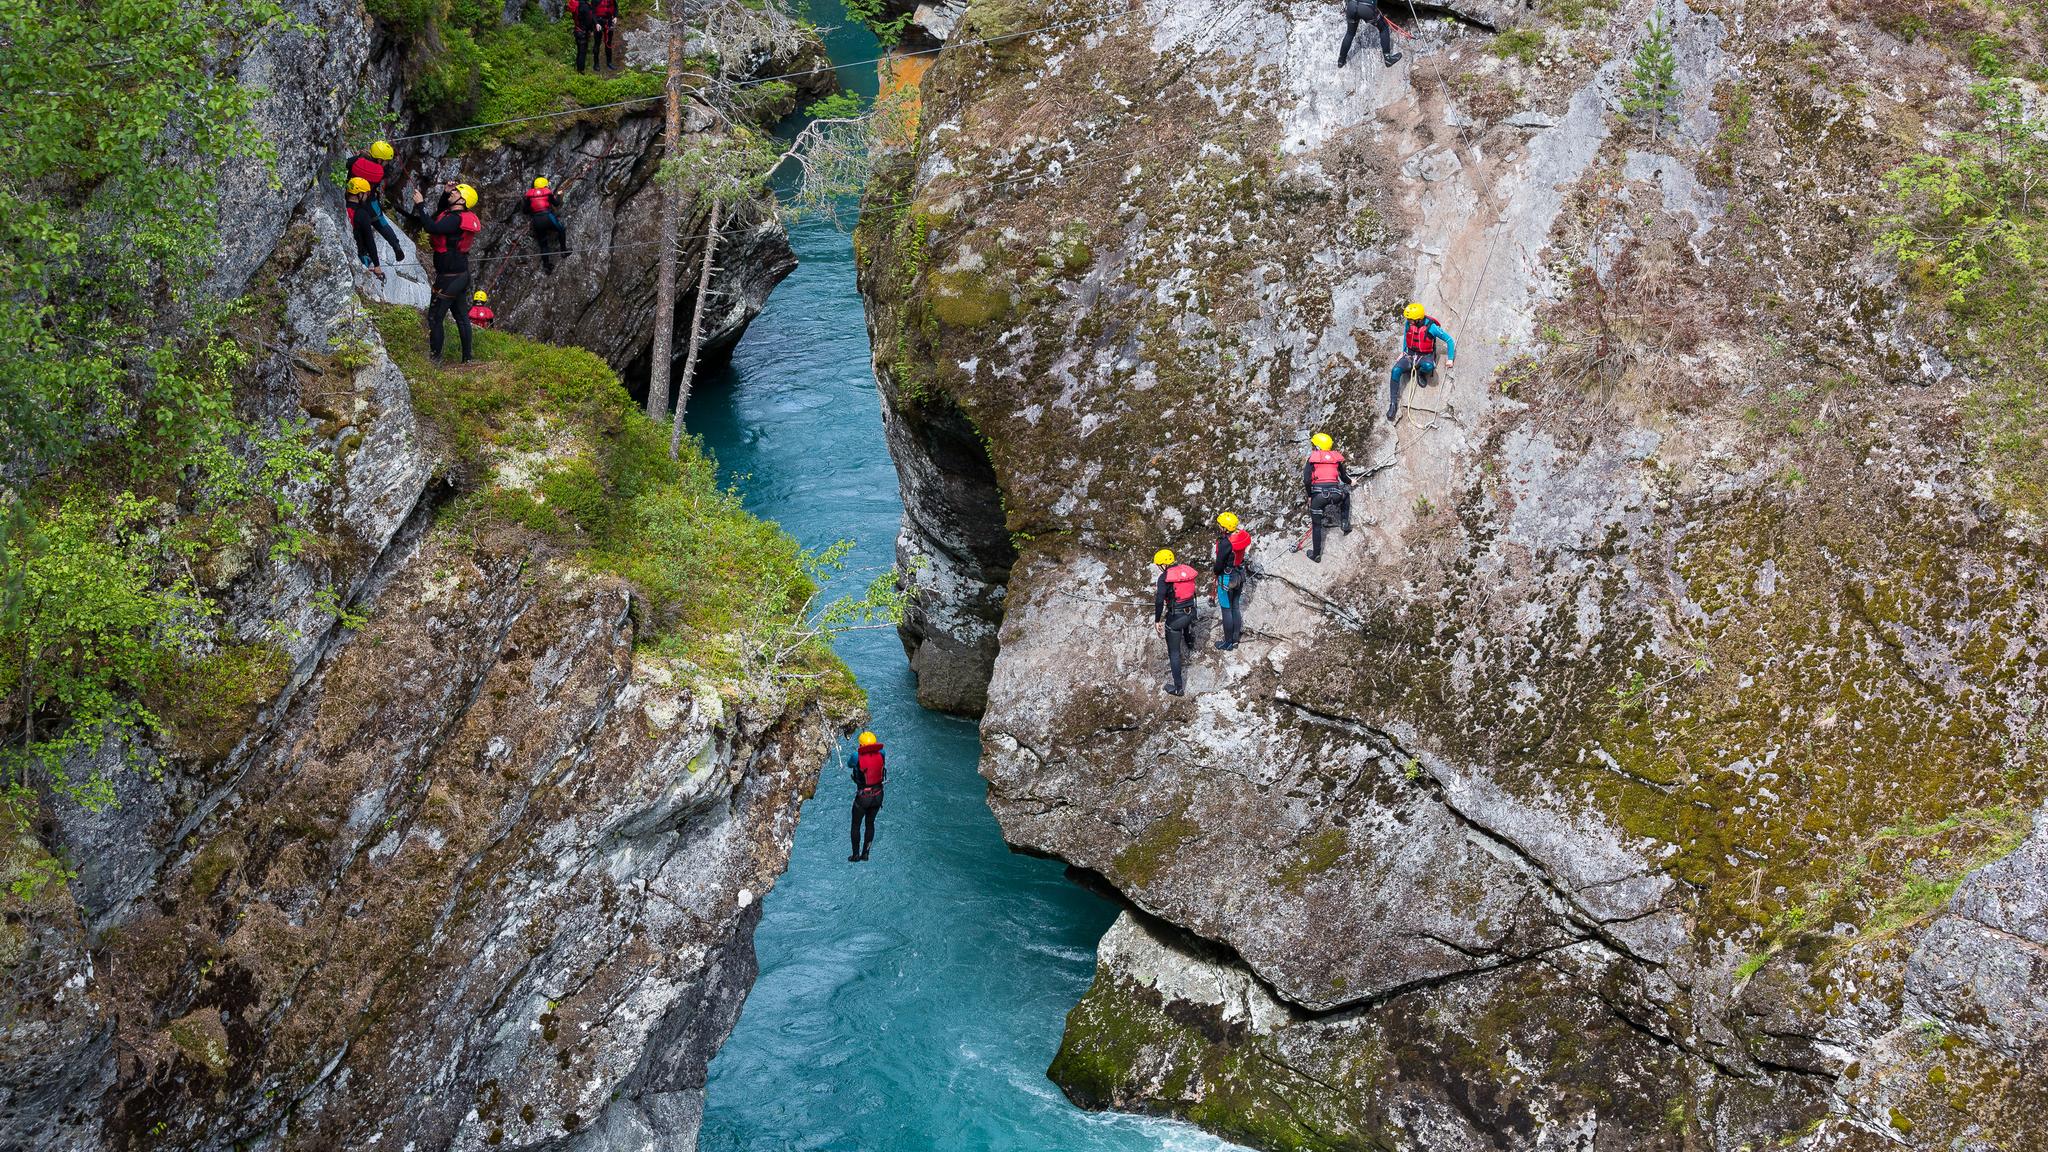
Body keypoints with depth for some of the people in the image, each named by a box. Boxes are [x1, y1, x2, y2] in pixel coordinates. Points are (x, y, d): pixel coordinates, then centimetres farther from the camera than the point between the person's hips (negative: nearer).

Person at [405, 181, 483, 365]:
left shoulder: (455, 220, -22)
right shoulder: (460, 216, 8)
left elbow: (432, 227, -35)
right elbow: (440, 213, 28)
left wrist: (420, 205, -27)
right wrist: (445, 193, 15)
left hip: (449, 277, -10)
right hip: (461, 274, 10)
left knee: (435, 317, -3)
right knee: (460, 315, 17)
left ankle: (435, 357, 1)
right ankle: (467, 356, 24)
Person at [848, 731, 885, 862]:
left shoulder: (857, 757, -22)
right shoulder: (881, 754, -12)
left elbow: (849, 764, 1)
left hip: (863, 797, -4)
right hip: (878, 795, 4)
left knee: (856, 825, 16)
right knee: (870, 823, 21)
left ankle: (856, 855, 22)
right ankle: (865, 854, 27)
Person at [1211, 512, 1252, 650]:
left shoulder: (1225, 543, -29)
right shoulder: (1241, 535, -6)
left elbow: (1219, 564, -21)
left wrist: (1216, 571, 1)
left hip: (1227, 578, -8)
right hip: (1240, 575, 8)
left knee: (1226, 610, 6)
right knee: (1236, 608, 20)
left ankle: (1228, 642, 16)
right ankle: (1235, 637, 31)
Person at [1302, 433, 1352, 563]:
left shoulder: (1312, 458, 2)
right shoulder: (1336, 458, 11)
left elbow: (1307, 480, -6)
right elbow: (1343, 477, 22)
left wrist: (1310, 495, 10)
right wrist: (1350, 482, 45)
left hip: (1318, 494, -2)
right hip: (1335, 493, 2)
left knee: (1316, 525, 14)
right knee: (1346, 495, 38)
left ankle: (1316, 555, 18)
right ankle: (1345, 523, 29)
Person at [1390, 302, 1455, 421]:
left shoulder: (1431, 327, -21)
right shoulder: (1408, 324, -7)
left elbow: (1449, 340, -9)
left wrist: (1450, 359, -7)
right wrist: (1403, 352, 18)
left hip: (1425, 357, -4)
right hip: (1410, 355, 4)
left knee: (1428, 366, -42)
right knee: (1396, 370, -27)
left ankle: (1421, 373, -3)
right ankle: (1393, 403, -24)